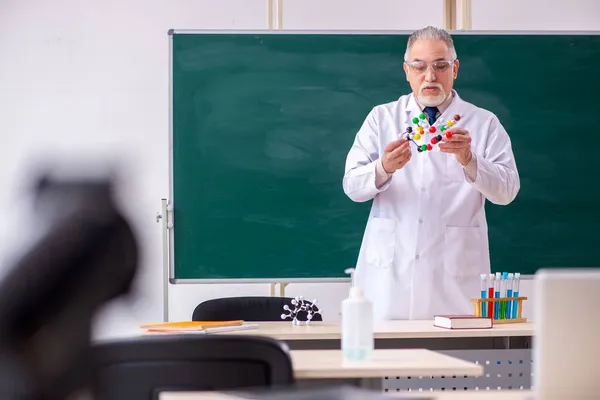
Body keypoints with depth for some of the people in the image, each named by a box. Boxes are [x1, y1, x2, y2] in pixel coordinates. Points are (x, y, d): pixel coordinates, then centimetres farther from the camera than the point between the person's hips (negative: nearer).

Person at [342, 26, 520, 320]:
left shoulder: (484, 123, 4)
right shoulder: (381, 118, 7)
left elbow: (506, 191, -7)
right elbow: (352, 186, -3)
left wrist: (468, 159, -26)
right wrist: (383, 168, -24)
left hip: (455, 276, 0)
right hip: (389, 273, 1)